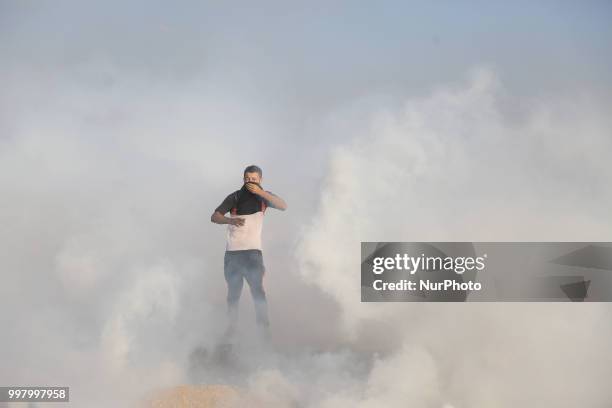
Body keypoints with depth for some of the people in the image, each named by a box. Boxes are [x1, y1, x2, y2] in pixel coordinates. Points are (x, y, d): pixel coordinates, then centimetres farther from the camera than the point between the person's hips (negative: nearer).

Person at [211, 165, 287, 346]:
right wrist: (230, 220, -23)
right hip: (232, 251, 1)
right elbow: (214, 216, -2)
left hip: (253, 251, -1)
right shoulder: (235, 197, 4)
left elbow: (283, 206, -11)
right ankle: (231, 330, 12)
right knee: (233, 293, 5)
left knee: (258, 291, -13)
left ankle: (264, 330, -14)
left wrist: (261, 192, -20)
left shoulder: (263, 196, 6)